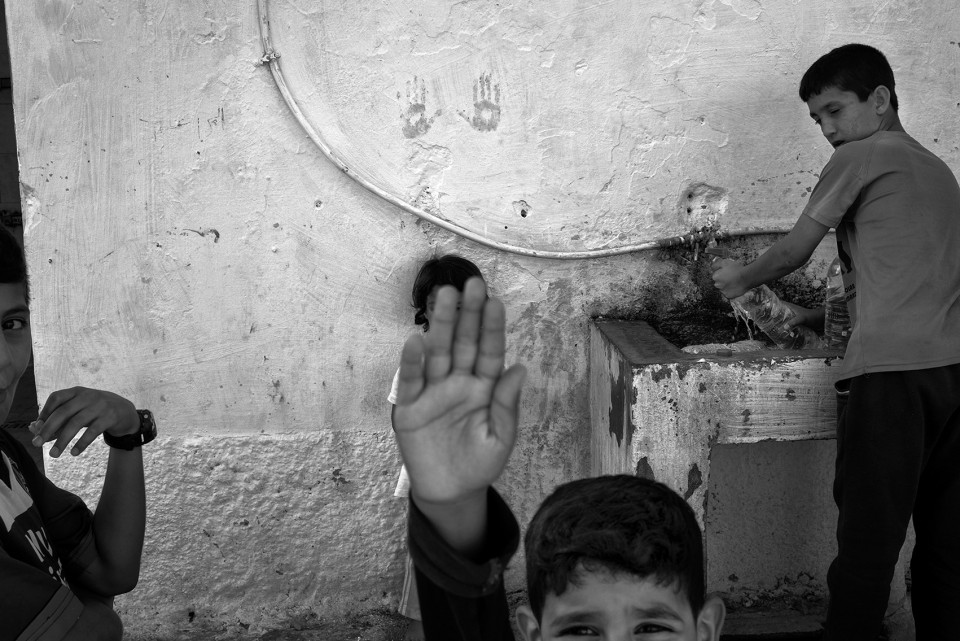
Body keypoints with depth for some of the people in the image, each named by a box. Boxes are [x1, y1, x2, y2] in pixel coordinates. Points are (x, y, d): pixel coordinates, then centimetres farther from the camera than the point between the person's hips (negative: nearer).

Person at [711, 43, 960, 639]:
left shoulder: (860, 157, 2)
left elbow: (793, 252, 7)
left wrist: (742, 277, 24)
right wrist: (813, 316, 26)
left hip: (892, 369, -8)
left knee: (870, 537, -3)